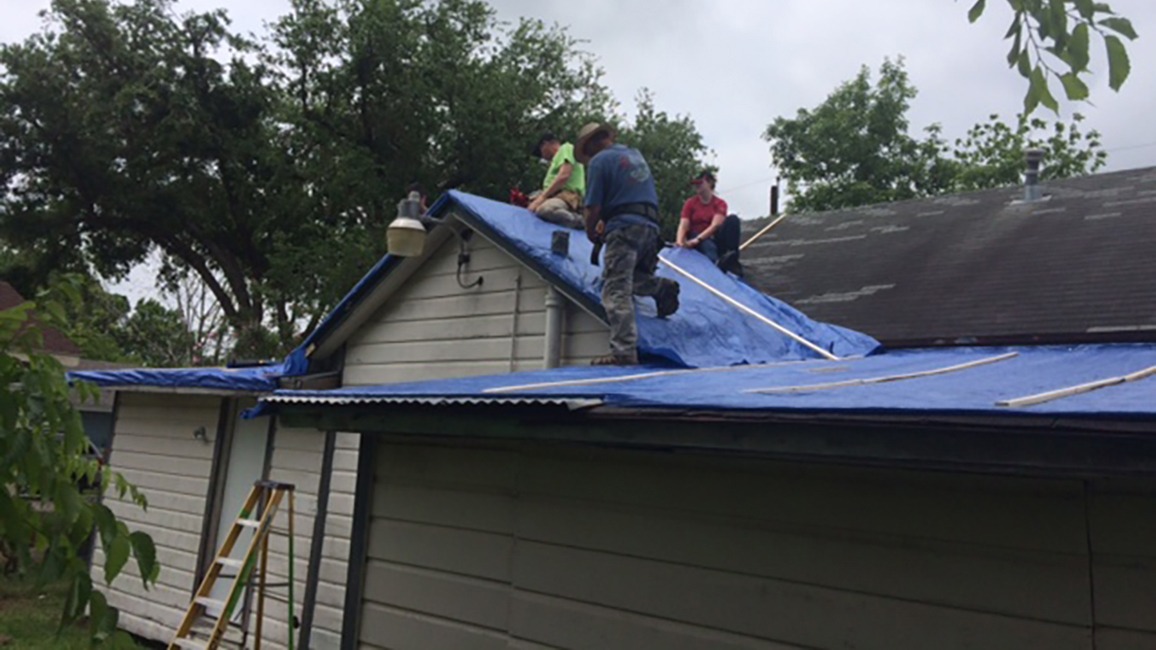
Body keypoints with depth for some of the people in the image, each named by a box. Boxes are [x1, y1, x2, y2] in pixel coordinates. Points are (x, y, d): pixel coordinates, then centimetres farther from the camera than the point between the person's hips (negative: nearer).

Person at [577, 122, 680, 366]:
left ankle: (624, 352, -16)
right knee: (631, 277, 25)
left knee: (616, 293, -9)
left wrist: (591, 233, 12)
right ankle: (662, 288, 2)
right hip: (650, 225, 8)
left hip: (624, 228, -8)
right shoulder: (636, 154, 23)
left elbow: (593, 207, -7)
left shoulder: (599, 161, -1)